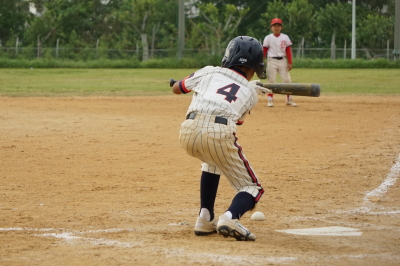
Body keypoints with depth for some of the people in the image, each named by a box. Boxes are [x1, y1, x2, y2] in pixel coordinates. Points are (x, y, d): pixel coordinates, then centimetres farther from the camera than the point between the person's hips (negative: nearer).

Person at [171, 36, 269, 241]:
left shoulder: (209, 72, 26)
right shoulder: (250, 93, 24)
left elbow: (176, 88, 38)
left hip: (188, 131, 3)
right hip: (218, 134, -3)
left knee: (212, 160, 37)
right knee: (252, 189, 12)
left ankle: (205, 219, 28)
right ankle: (230, 218, -21)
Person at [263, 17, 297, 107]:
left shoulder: (285, 37, 6)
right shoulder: (268, 38, 2)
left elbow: (288, 50, 5)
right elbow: (264, 51, 2)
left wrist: (290, 62, -1)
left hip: (282, 60, 2)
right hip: (272, 60, -1)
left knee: (287, 80, -1)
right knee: (271, 81, -1)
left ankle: (289, 99, 8)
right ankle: (270, 100, 3)